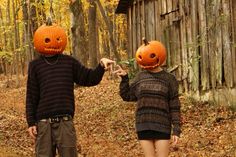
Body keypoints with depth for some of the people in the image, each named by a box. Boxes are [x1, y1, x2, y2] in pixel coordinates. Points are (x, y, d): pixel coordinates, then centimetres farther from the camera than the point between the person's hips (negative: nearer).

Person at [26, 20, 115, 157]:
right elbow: (31, 97, 6)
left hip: (65, 122, 0)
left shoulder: (69, 62, 8)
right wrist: (31, 122, 1)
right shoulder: (36, 66, 6)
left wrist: (101, 66, -11)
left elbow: (89, 79, 8)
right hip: (43, 123, 0)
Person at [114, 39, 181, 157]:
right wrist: (124, 78, -1)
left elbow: (174, 107, -3)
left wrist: (176, 130, -7)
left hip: (161, 127, -3)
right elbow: (127, 96, 11)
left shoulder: (169, 79, -3)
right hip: (143, 127, 3)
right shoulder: (141, 77, 6)